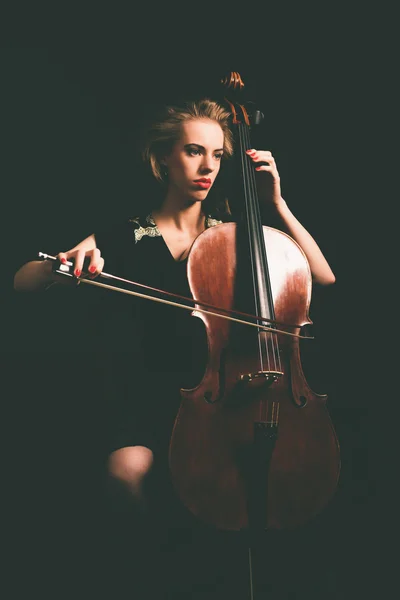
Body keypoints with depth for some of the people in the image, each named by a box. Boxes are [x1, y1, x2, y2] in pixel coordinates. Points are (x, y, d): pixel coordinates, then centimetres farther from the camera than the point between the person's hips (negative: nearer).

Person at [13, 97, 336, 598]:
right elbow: (22, 283, -3)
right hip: (154, 392, -1)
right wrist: (68, 260, -25)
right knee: (127, 470, -29)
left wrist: (275, 203, -5)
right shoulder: (126, 239, 2)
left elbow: (324, 278, -1)